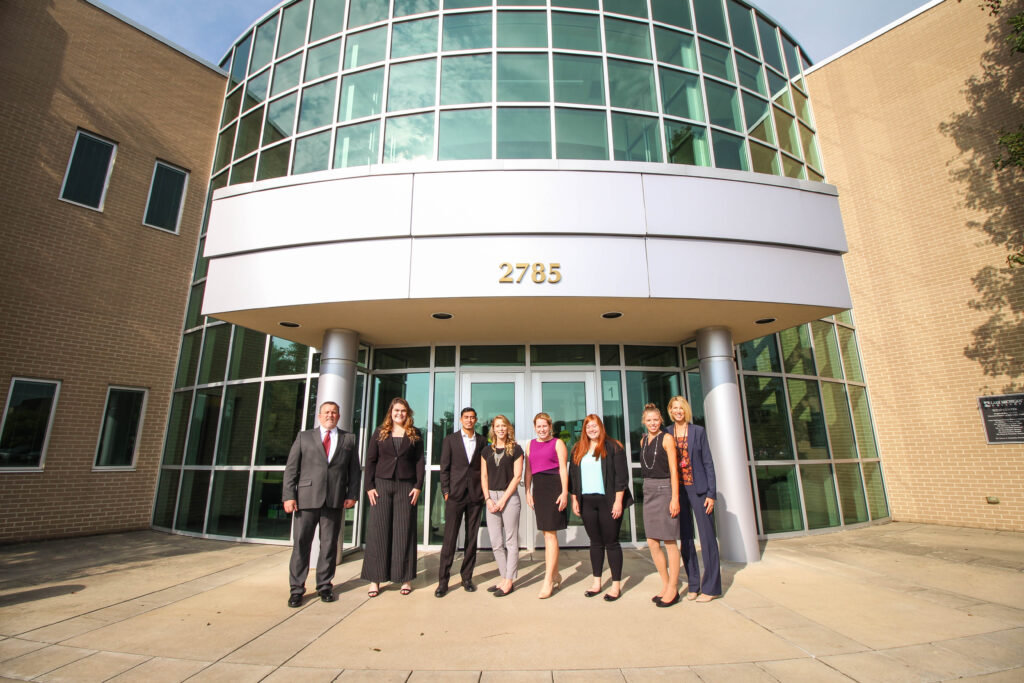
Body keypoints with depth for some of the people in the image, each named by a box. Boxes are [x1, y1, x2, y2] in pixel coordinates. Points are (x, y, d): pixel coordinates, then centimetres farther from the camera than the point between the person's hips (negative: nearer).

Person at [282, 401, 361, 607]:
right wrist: (288, 495, -4)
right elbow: (291, 468, 5)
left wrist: (352, 494, -1)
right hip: (306, 498, 0)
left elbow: (354, 469, 9)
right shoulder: (304, 437, 10)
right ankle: (297, 589, 18)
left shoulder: (349, 439, 11)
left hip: (335, 501, 1)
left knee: (329, 544, 8)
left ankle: (325, 585, 23)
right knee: (301, 543, 4)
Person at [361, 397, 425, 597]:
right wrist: (369, 486, -3)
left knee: (405, 531, 3)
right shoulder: (380, 432, 7)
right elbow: (370, 459, 5)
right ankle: (375, 579, 13)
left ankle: (406, 578, 14)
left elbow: (420, 461, 4)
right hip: (382, 484, 1)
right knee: (378, 530, 2)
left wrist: (418, 486, -4)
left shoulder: (415, 434, 6)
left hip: (406, 486, 0)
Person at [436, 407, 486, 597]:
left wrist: (484, 490, 3)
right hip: (455, 494, -2)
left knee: (472, 537, 8)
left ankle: (467, 577, 20)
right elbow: (444, 467, 2)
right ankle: (443, 580, 9)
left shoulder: (482, 441, 9)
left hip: (476, 495, 2)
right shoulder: (450, 440, 5)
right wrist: (446, 491, -4)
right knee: (450, 537, -1)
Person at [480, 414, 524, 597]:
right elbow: (484, 476, 9)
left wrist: (503, 499, -10)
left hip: (509, 496, -4)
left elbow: (517, 476, -6)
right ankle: (504, 578, 19)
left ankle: (509, 581, 11)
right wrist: (488, 499, -3)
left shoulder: (516, 449, -1)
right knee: (496, 543, 8)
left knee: (511, 541, 2)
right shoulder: (487, 450, 10)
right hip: (491, 497, 4)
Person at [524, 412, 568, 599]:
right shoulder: (531, 445, 16)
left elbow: (563, 469, -5)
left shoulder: (557, 443, 1)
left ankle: (548, 581, 0)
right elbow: (528, 470, 15)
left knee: (550, 534, -6)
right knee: (547, 533, 13)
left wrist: (564, 492, -12)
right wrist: (528, 492, 8)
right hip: (538, 489, 6)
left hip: (553, 487, -5)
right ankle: (555, 575, 28)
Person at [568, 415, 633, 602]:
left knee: (611, 542, 3)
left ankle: (616, 585, 14)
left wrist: (618, 501, -12)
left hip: (608, 501, -4)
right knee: (595, 542, 13)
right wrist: (574, 499, 9)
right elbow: (573, 475, 14)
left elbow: (621, 475, -6)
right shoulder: (578, 450, 11)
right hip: (587, 502, 4)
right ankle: (597, 582, 24)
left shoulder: (613, 447, -3)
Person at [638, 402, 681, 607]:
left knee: (669, 542, 1)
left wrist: (675, 498, -15)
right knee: (652, 543, 8)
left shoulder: (666, 439, -7)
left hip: (665, 490, -6)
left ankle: (673, 589, 13)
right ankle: (665, 584, 23)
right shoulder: (643, 441, 12)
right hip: (648, 490, 7)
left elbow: (673, 469, -10)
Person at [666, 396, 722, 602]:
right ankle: (693, 585, 21)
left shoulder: (698, 431, 1)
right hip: (678, 490, 2)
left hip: (698, 489, -2)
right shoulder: (666, 434, 5)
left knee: (707, 536, 2)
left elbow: (708, 463, 0)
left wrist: (711, 493, -6)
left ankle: (711, 587, 13)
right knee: (685, 538, 9)